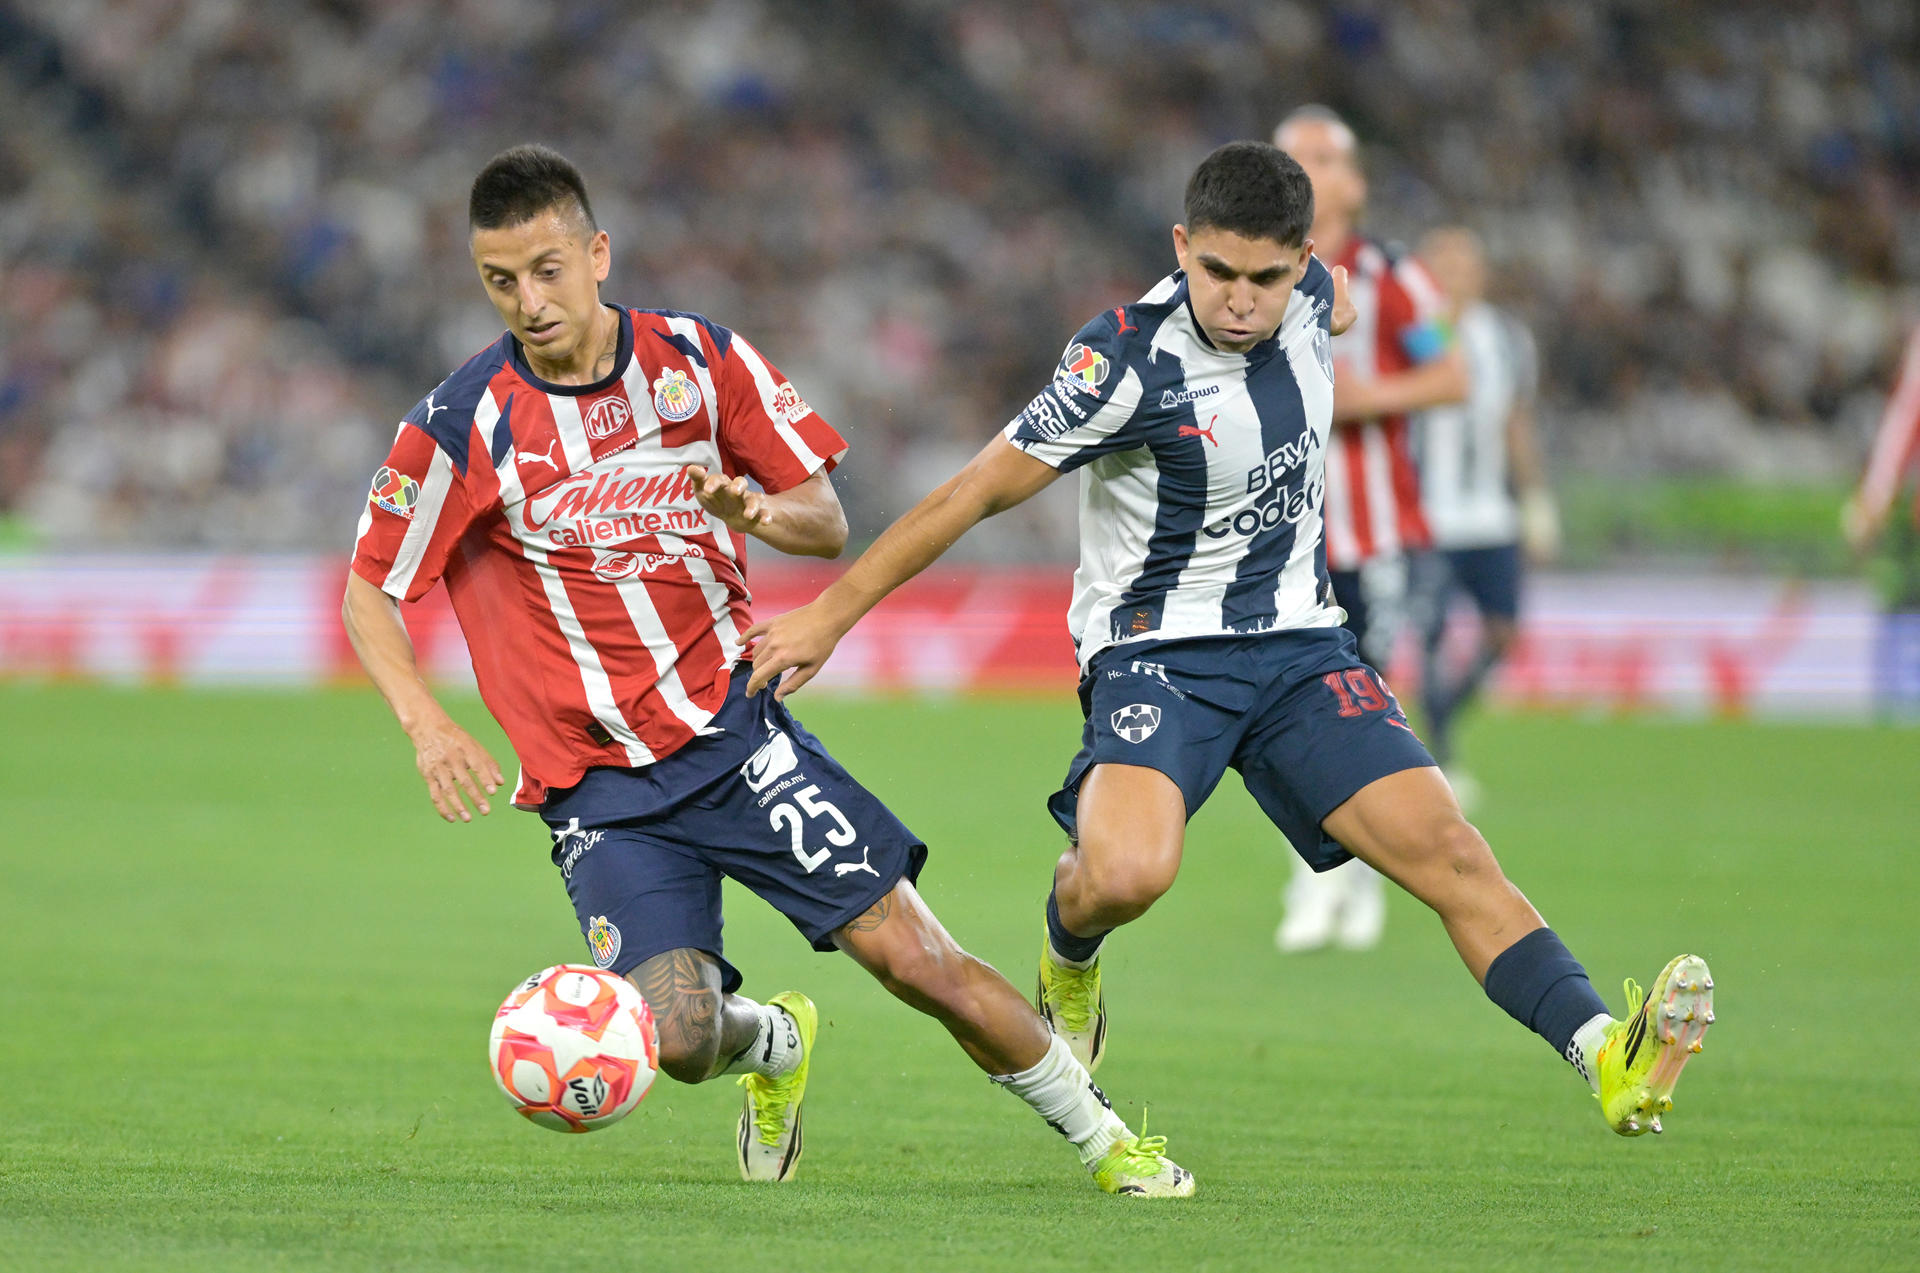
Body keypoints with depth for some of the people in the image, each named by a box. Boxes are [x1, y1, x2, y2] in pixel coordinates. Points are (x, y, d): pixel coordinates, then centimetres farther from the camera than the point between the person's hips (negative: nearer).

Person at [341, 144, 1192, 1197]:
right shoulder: (462, 427, -9)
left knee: (911, 955, -7)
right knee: (679, 1039, -18)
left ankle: (1103, 1137, 13)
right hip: (600, 784, -1)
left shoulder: (699, 359, -2)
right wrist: (425, 725, -16)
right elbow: (369, 593, 1)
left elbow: (827, 521, 6)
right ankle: (774, 1044, 20)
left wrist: (759, 511, -17)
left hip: (733, 726, 1)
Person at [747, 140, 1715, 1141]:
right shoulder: (1128, 362, -19)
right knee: (1126, 875, -30)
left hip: (1298, 645, 5)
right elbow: (976, 493, -12)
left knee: (1444, 850, -13)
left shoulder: (1302, 297, -3)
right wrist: (828, 617, -8)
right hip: (1157, 654, -5)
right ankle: (1068, 963, 6)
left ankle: (1608, 1061, -19)